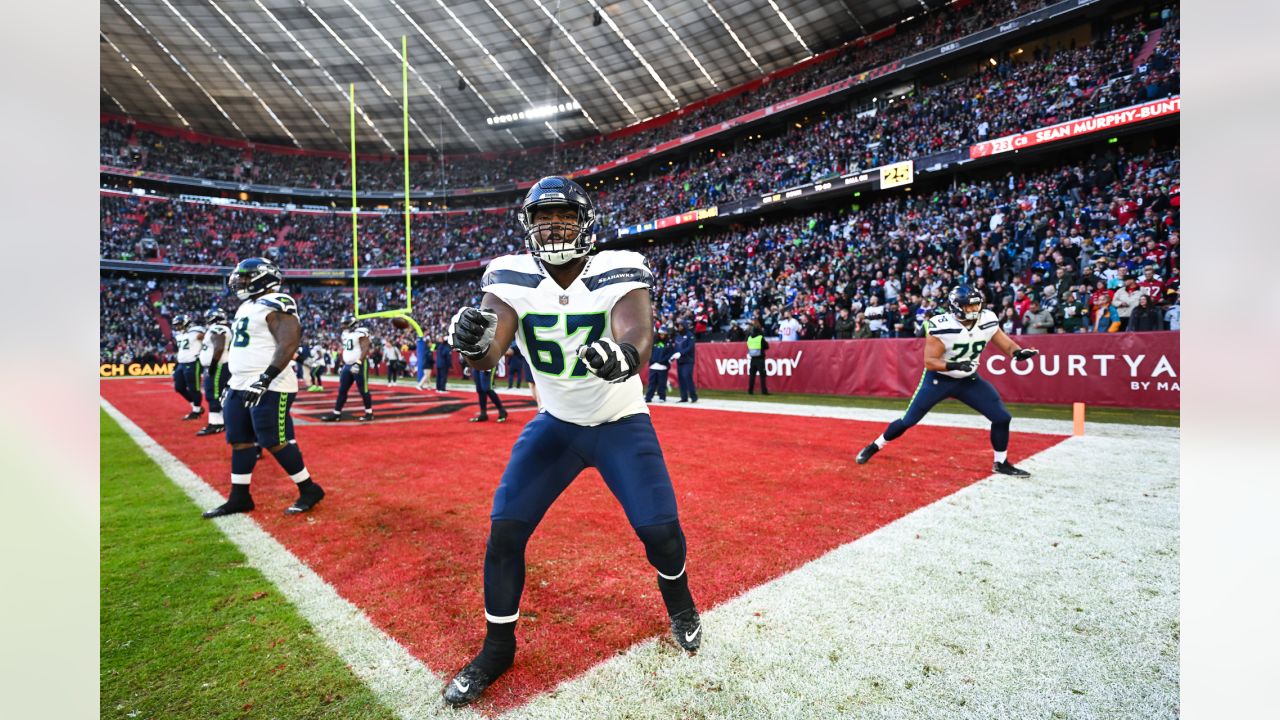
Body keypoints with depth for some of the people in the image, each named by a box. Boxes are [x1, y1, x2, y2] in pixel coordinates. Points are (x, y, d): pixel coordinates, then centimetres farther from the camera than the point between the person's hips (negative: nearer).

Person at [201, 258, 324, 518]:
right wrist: (234, 383, 25)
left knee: (275, 441, -7)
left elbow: (288, 344, -24)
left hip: (269, 388, -10)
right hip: (241, 387, 10)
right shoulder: (247, 306, 19)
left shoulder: (275, 305, -12)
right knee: (240, 441, 13)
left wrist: (266, 379, -28)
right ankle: (239, 497, 23)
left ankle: (309, 490, 6)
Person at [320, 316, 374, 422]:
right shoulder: (345, 334, 15)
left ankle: (369, 413, 9)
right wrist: (342, 365, 22)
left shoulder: (360, 333, -12)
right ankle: (336, 414, 13)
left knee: (363, 390, -2)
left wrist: (358, 364, -26)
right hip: (348, 365, 8)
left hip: (359, 365, -8)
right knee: (342, 390, 8)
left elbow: (365, 350, -20)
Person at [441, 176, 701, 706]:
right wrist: (471, 342, -47)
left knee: (660, 527, -8)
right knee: (504, 528, -5)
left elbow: (638, 336, -36)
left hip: (621, 423, -2)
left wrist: (624, 356, -60)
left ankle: (679, 602, 29)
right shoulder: (513, 279, -13)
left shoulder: (617, 273, -20)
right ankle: (498, 647, 20)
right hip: (555, 424, 3)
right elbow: (489, 354, -23)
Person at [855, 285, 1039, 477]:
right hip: (938, 379, -4)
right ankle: (874, 446, 20)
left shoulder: (988, 321, -11)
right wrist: (954, 366, -40)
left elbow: (1007, 346, -2)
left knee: (1002, 418, -2)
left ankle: (1001, 463, 18)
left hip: (969, 380, 5)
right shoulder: (942, 327, -26)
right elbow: (929, 362, -24)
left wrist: (1019, 352, -24)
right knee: (907, 421, 0)